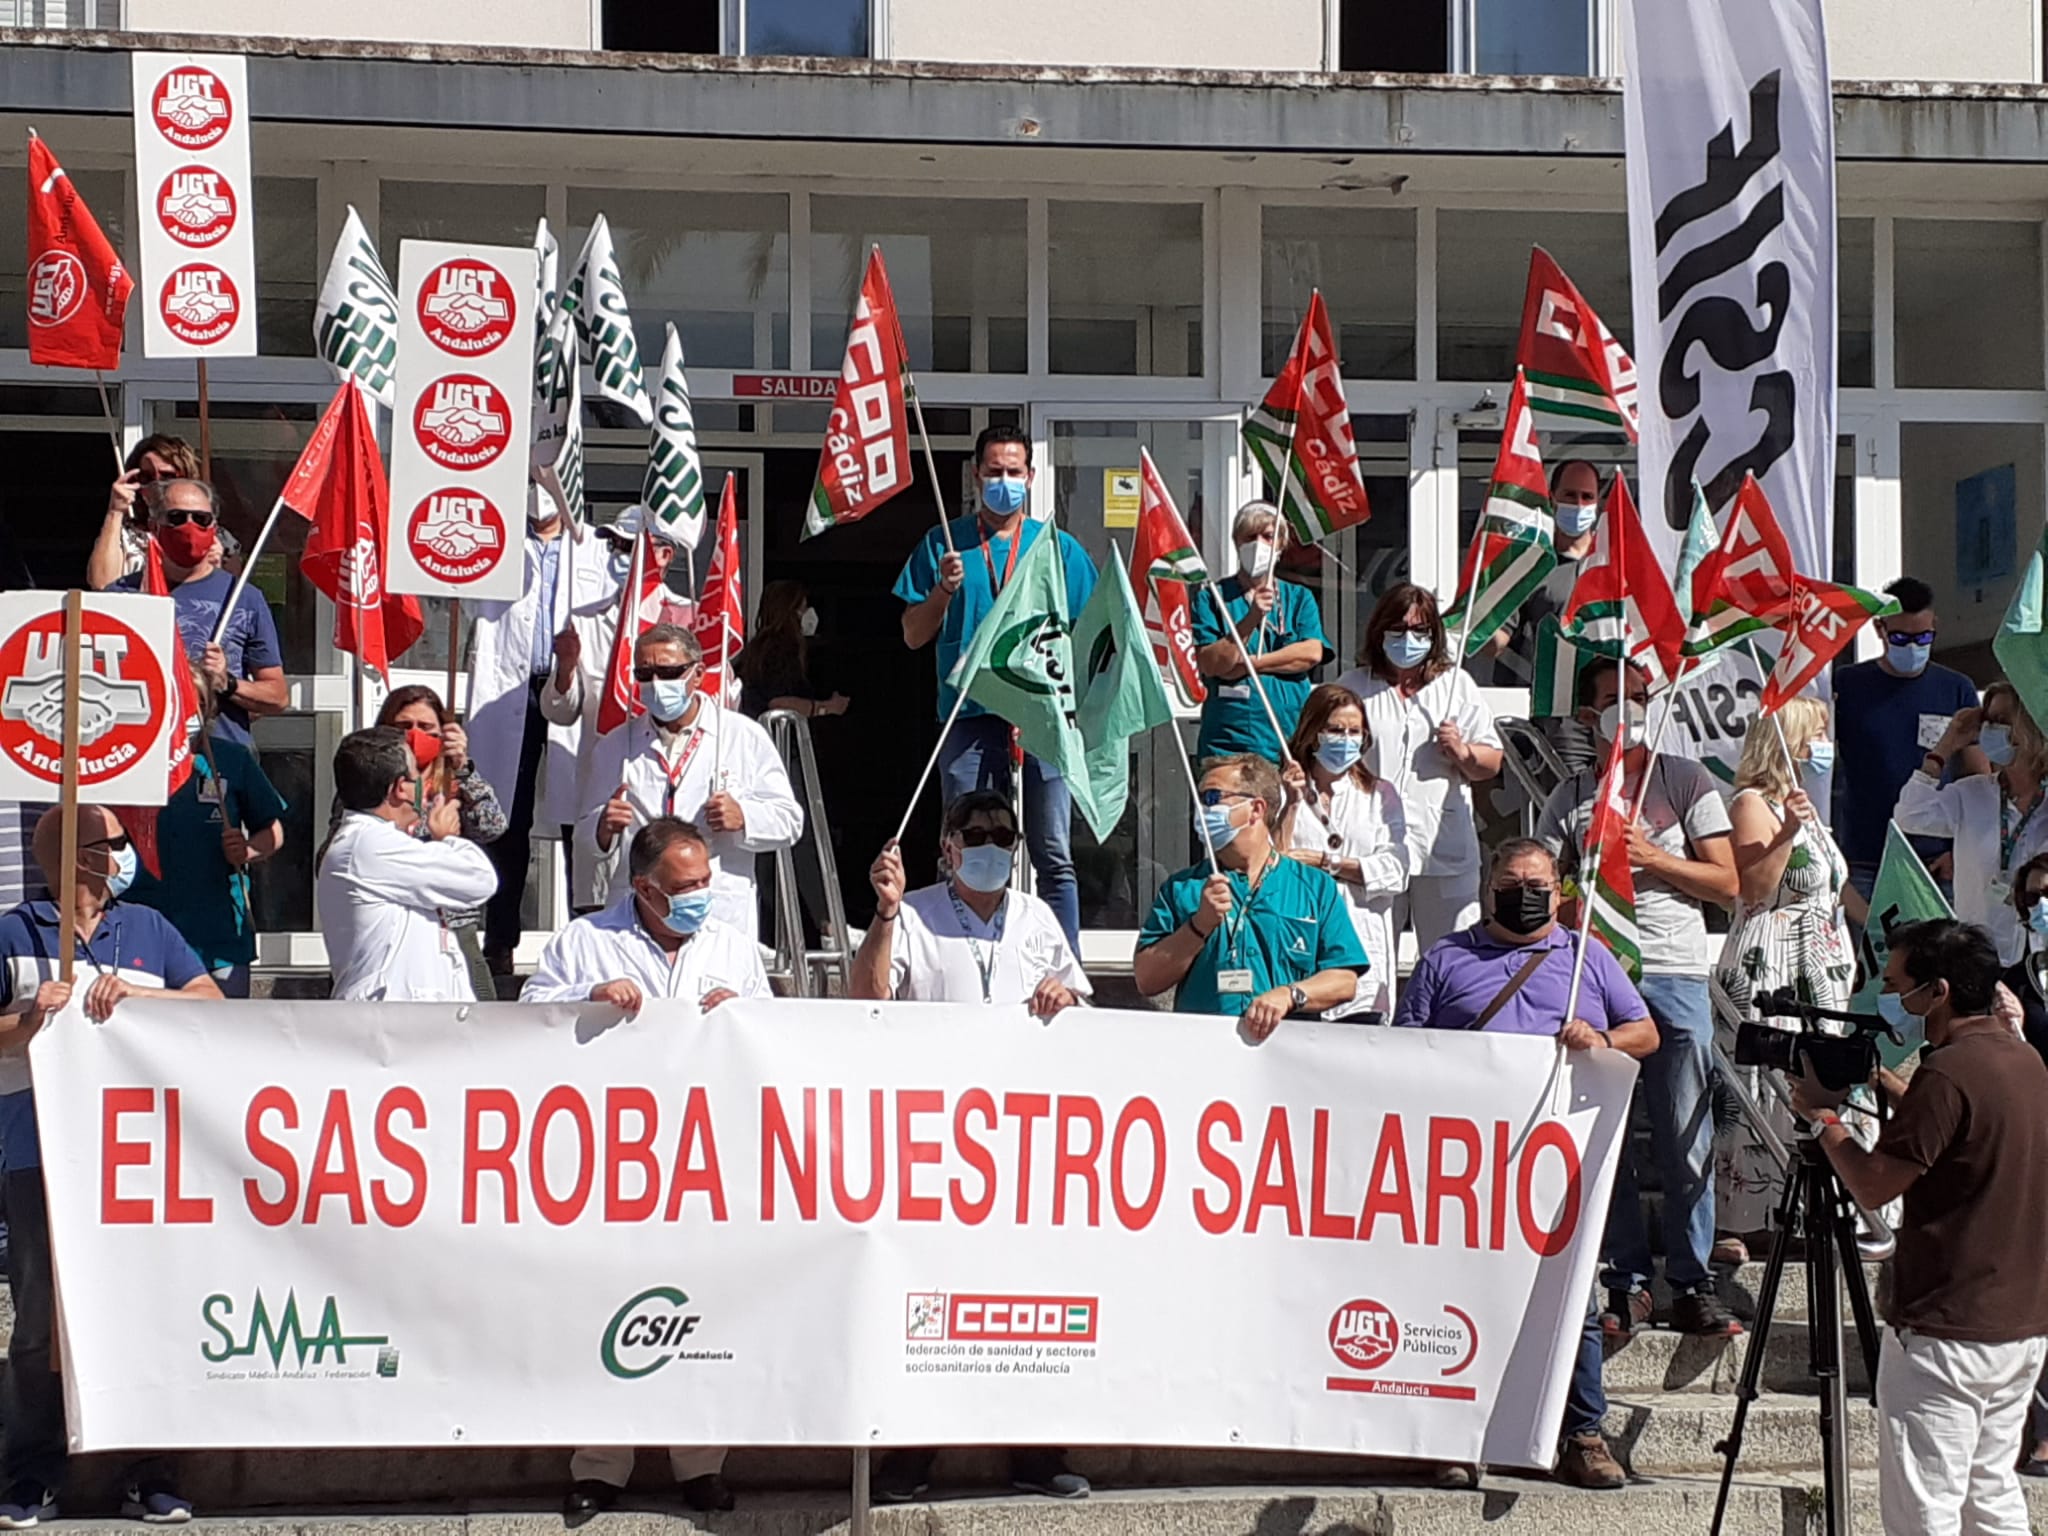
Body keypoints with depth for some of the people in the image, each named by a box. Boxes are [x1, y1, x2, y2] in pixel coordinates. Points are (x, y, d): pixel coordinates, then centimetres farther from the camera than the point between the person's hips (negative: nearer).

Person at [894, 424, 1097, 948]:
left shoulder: (1058, 546, 12)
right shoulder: (944, 545, 11)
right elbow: (913, 636, 10)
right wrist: (943, 590, -7)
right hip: (969, 718, 0)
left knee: (1054, 857, -2)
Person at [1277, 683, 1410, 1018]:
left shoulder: (1379, 794, 14)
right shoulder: (1281, 791, 11)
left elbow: (1395, 871, 1)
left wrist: (1324, 862, -3)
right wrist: (1291, 804, -7)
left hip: (1362, 953, 1)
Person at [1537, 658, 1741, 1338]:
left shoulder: (1687, 782, 9)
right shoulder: (1571, 796, 13)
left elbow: (1728, 884, 5)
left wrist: (1652, 857, -6)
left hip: (1675, 979, -1)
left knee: (1686, 1141, -2)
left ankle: (1692, 1284, 6)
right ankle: (1627, 1281, 9)